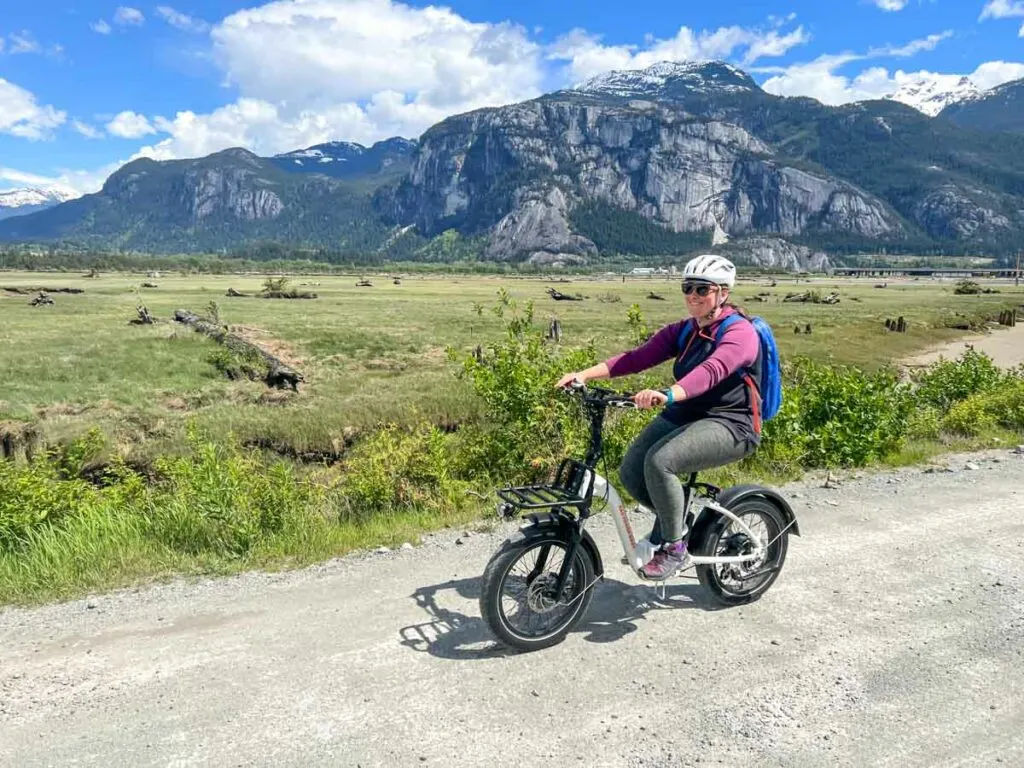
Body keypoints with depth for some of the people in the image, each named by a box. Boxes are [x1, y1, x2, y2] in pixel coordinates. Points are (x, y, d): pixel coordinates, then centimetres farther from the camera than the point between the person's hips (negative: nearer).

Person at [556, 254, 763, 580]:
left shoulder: (740, 332, -12)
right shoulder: (682, 331, 9)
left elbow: (712, 370, -33)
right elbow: (638, 357, -3)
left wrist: (668, 395, -52)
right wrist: (585, 374, -17)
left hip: (729, 425, -7)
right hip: (682, 416, 7)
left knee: (659, 461, -30)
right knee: (630, 472, -11)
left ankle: (675, 547, -9)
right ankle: (676, 519, 18)